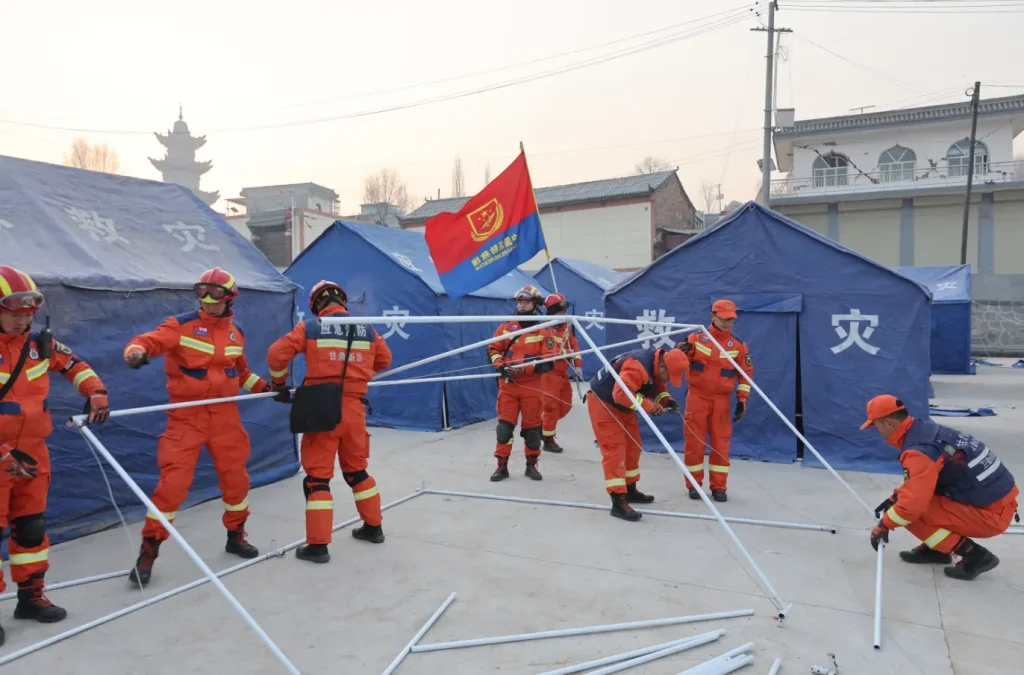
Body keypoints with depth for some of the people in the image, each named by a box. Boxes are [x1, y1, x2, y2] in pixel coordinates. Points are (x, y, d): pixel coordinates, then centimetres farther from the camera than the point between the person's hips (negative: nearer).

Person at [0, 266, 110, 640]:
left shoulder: (38, 342, 0)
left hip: (32, 453, 6)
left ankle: (31, 596, 29)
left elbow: (74, 364, 16)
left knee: (32, 526, 14)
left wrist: (96, 393, -1)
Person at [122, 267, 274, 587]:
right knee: (173, 480, -10)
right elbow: (145, 342, -17)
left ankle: (235, 535, 33)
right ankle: (148, 550, 5)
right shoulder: (181, 325, -6)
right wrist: (136, 353, -38)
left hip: (225, 415, 4)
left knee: (235, 476, 11)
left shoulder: (236, 333, 8)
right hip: (187, 415, -4)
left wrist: (264, 387, 12)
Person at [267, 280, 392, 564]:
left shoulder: (309, 327, -2)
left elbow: (276, 355, -4)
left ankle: (317, 545, 4)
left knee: (317, 475, 3)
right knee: (356, 469, 21)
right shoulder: (367, 330, 7)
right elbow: (384, 360, 18)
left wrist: (279, 383, 14)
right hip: (353, 408, 4)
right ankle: (373, 527, 29)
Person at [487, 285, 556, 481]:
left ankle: (531, 465, 22)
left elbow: (548, 362, -9)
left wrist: (524, 368, -21)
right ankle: (502, 466, 10)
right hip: (507, 385, 2)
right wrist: (500, 366, -10)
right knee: (504, 425, 0)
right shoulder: (506, 327, 6)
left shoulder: (543, 332, -2)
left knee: (532, 427, 6)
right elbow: (493, 349, 9)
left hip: (532, 387, -1)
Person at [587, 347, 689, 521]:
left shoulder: (658, 366, -3)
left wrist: (666, 400, -9)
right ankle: (618, 502, -13)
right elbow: (621, 394, -40)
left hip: (623, 406, 10)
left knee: (632, 447, 15)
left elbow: (657, 388, 12)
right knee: (615, 450, -13)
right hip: (603, 402, -10)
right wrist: (649, 406, -33)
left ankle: (630, 490, 32)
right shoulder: (638, 366, -34)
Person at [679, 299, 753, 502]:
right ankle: (694, 484, 15)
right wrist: (683, 353, -19)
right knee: (694, 441, 2)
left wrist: (742, 399, 1)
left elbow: (746, 373, 7)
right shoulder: (696, 338, -1)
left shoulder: (738, 345, 2)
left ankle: (719, 486, 15)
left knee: (721, 443, 4)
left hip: (722, 399, 1)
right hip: (697, 396, -1)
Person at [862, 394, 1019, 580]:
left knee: (912, 514, -12)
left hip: (991, 514, -9)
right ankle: (937, 549, 17)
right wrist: (894, 498, 18)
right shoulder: (926, 429, 4)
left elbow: (912, 504, -27)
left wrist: (882, 526, -11)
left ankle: (974, 555, -4)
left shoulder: (919, 451, -24)